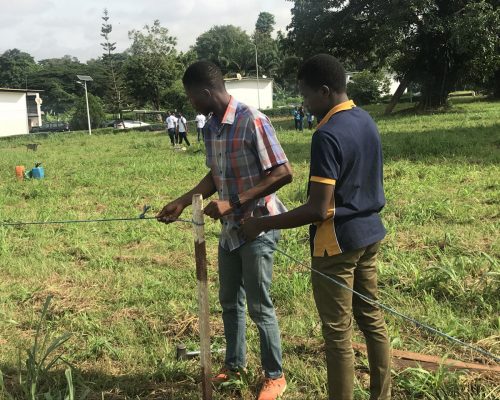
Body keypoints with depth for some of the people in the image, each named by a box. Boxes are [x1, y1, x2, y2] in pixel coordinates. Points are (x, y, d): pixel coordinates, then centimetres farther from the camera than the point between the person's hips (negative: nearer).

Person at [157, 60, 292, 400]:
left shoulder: (253, 121, -20)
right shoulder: (211, 128, 5)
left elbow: (283, 173, -22)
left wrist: (234, 204, -25)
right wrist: (182, 202, 7)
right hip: (230, 228, 8)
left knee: (259, 306, 4)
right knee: (230, 300, 18)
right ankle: (235, 364, 38)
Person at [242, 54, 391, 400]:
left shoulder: (327, 135, -22)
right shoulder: (367, 121, 5)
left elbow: (319, 210, -25)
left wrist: (263, 224, -17)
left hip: (338, 244, -9)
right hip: (370, 234, 9)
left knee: (338, 334, 4)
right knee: (372, 319, 19)